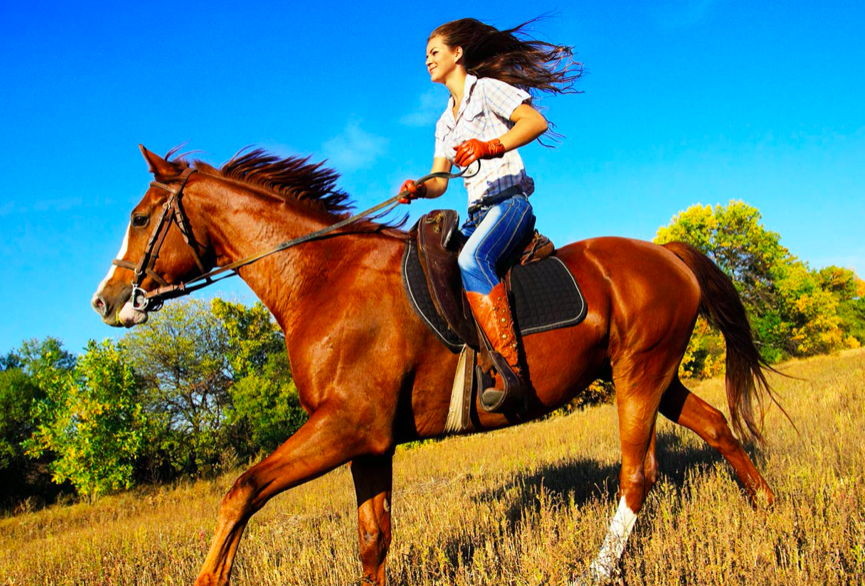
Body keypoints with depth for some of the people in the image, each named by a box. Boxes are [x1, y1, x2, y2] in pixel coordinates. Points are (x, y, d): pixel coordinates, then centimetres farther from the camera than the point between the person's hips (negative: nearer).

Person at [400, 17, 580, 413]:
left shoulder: (486, 89, 5)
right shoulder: (445, 123, 27)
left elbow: (536, 121, -11)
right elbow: (439, 181, 17)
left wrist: (491, 147, -26)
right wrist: (418, 189, -7)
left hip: (509, 200, -9)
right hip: (478, 213, 9)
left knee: (471, 259, -37)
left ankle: (511, 374, -46)